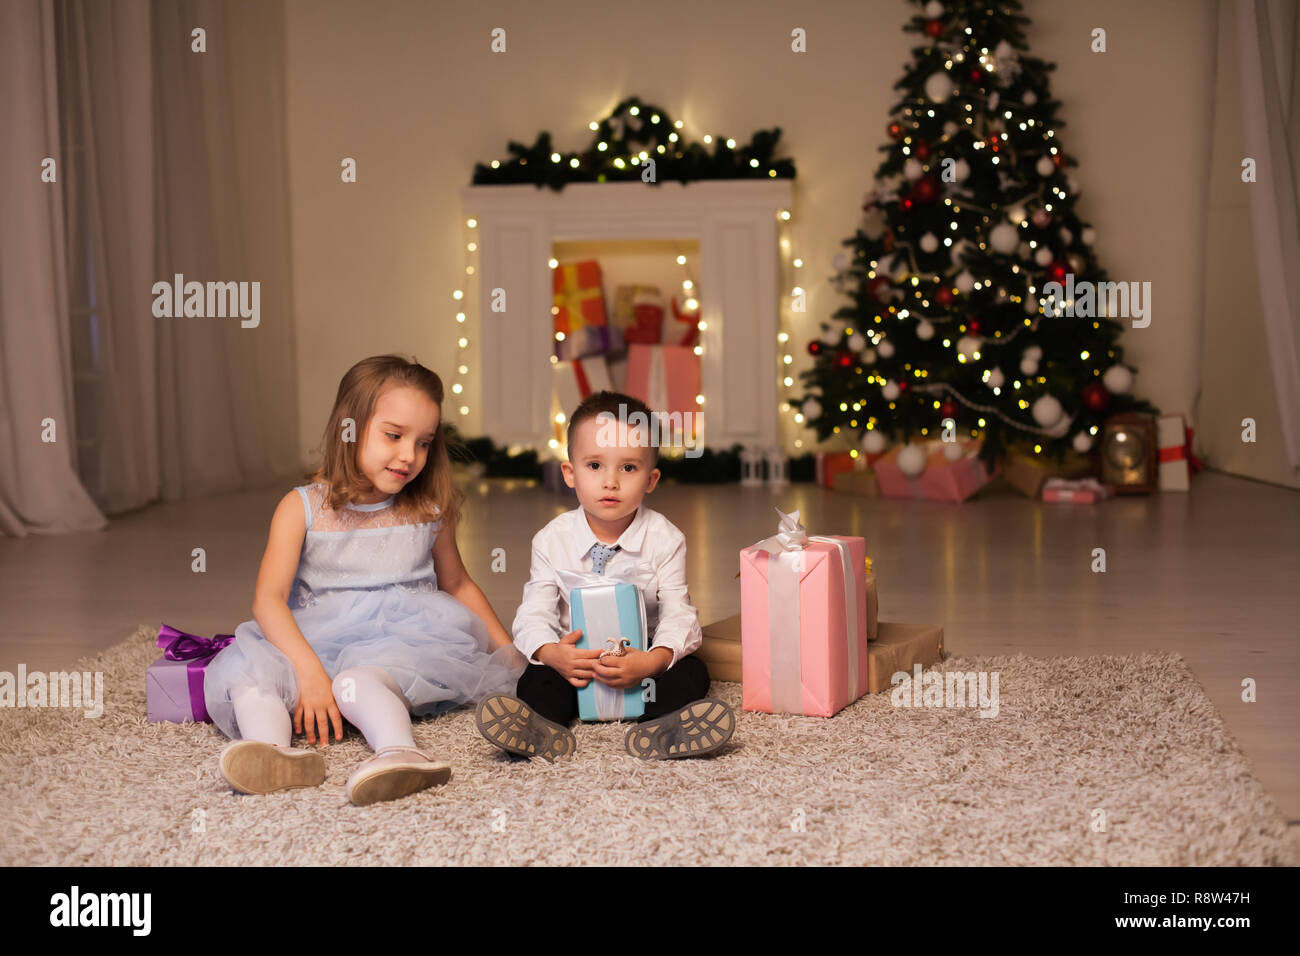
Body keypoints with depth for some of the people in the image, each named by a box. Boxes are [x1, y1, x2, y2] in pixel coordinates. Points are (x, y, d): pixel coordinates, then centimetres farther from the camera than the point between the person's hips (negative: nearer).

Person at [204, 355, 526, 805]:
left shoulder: (429, 511, 7)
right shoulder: (303, 508, -1)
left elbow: (457, 585, 24)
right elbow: (268, 599, -10)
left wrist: (509, 650, 19)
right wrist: (310, 670, -25)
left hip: (404, 643, -1)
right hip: (313, 644, 1)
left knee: (359, 679, -35)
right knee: (249, 670, -29)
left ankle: (396, 749, -61)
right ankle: (271, 748, -55)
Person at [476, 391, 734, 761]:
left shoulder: (665, 540, -6)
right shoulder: (552, 541, -4)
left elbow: (679, 615, -11)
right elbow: (534, 614, -7)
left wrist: (653, 660, -34)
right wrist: (551, 653, -31)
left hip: (642, 658, 0)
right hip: (575, 658, 0)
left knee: (692, 671, -25)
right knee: (536, 678, -26)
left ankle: (657, 728, -51)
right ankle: (543, 729, -54)